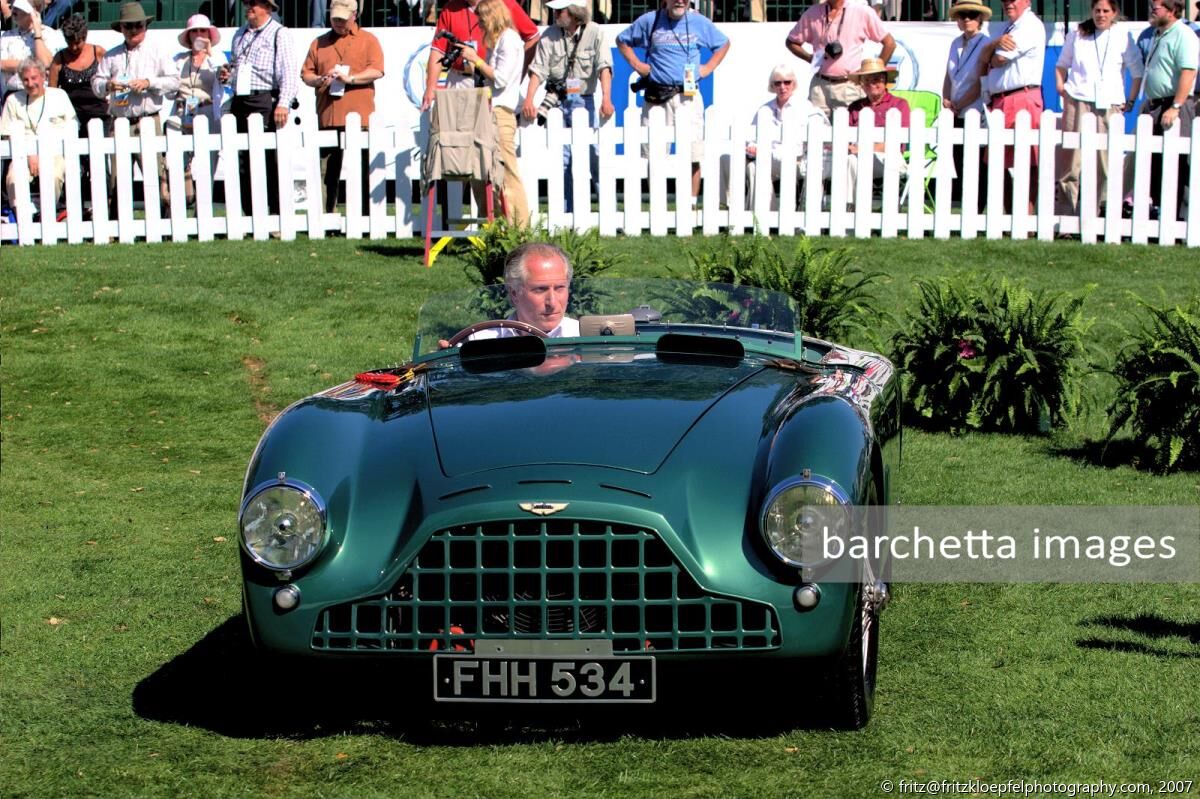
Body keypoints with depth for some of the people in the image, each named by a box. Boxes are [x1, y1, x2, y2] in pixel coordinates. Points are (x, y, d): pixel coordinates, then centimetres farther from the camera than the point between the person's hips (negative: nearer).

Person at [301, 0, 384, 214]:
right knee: (328, 172, 2)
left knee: (362, 171, -4)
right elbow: (306, 73, 15)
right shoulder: (319, 43, 19)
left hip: (358, 116, -3)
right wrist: (319, 80, -6)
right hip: (327, 117, 3)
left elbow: (376, 70, -3)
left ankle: (364, 215, -1)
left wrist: (350, 78, -15)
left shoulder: (368, 40, 9)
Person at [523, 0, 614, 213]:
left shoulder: (594, 33, -5)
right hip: (557, 100, 2)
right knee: (561, 159, 0)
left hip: (584, 101, -2)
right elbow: (538, 70, -3)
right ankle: (570, 212, 7)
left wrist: (606, 98, -30)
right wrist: (528, 100, -17)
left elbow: (604, 67, -15)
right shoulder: (550, 35, 2)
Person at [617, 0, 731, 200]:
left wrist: (708, 68, 9)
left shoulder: (699, 22, 7)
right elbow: (622, 40, 18)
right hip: (656, 97, 0)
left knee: (692, 155, -3)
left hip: (688, 95, 0)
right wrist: (636, 64, 6)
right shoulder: (649, 21, 5)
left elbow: (723, 43, 21)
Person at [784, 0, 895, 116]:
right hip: (820, 85, 2)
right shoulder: (812, 14, 9)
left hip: (850, 86, -2)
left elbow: (889, 43, 4)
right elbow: (791, 42, 18)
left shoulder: (862, 12, 1)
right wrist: (811, 58, 1)